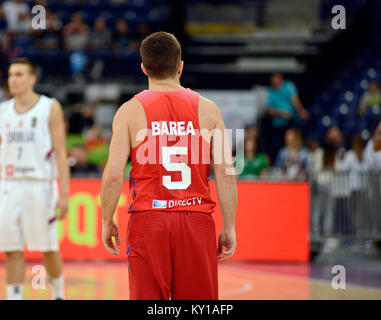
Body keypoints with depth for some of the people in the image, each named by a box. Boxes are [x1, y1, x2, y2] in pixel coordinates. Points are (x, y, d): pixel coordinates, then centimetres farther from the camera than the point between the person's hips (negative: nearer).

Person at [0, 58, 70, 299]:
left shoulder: (50, 108, -2)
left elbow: (60, 152, -5)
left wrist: (65, 193, -12)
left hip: (40, 186, -3)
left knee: (48, 248, 4)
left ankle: (58, 294, 24)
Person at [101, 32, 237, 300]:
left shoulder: (130, 111, -1)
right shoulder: (208, 109, 3)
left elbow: (113, 175, -6)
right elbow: (226, 173, -1)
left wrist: (107, 222, 6)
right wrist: (229, 227, 5)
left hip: (148, 220, -1)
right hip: (197, 219, 1)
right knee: (198, 299, 9)